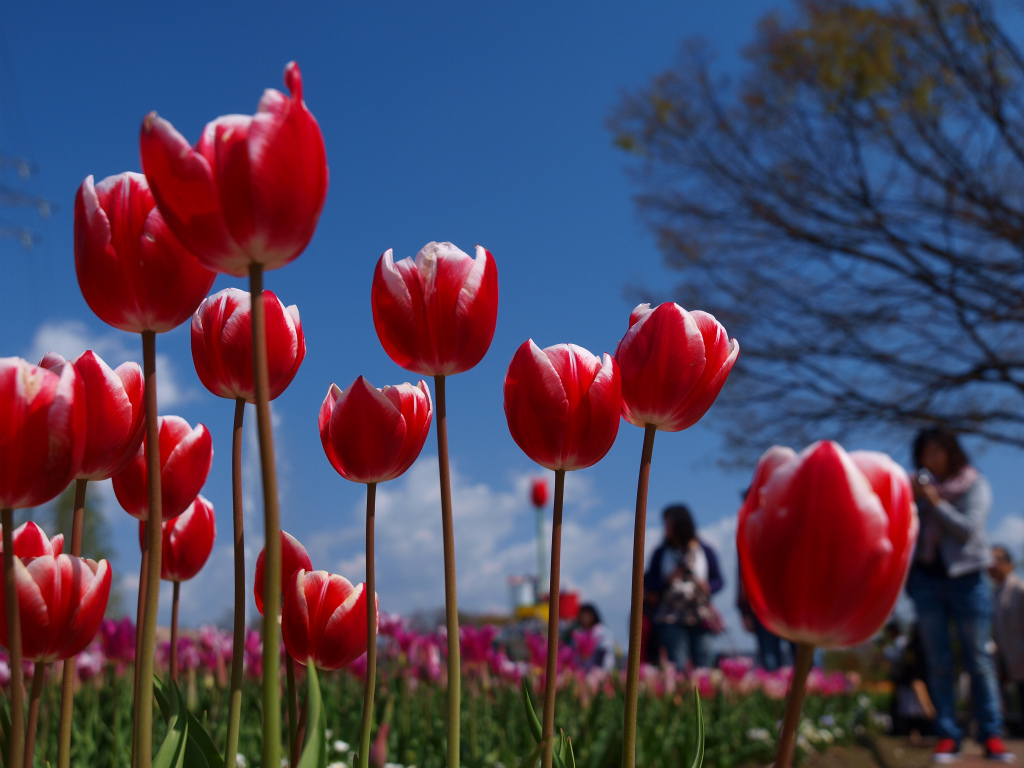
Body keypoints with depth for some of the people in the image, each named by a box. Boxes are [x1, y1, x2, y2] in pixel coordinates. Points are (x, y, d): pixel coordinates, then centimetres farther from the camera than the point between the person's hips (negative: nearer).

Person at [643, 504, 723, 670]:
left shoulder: (705, 552, 8)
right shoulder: (661, 553, 10)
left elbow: (718, 580, 11)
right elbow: (648, 583, 8)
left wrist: (707, 587, -10)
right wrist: (667, 579, -9)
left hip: (700, 619, 0)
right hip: (672, 620, 0)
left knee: (703, 666, -3)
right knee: (677, 667, -10)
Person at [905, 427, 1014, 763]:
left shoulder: (976, 486, 2)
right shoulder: (920, 487, 9)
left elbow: (969, 528, -10)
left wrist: (935, 501, -14)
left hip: (964, 578, -2)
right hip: (925, 578, 2)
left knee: (979, 660, 0)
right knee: (938, 663, 1)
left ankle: (992, 736, 5)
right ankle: (947, 736, 4)